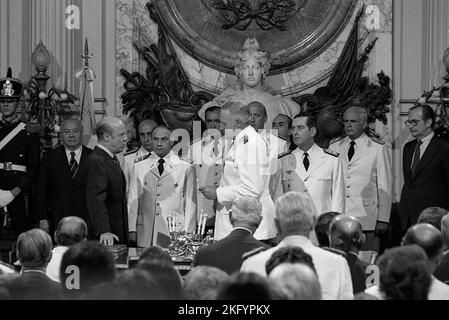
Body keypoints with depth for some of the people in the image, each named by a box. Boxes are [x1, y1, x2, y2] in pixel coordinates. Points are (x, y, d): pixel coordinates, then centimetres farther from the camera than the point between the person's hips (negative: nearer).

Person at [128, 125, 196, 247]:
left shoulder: (186, 168, 5)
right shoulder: (139, 167, 12)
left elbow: (190, 205, 3)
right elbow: (132, 203, 10)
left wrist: (188, 236, -4)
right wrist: (132, 231, 1)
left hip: (174, 233, -2)